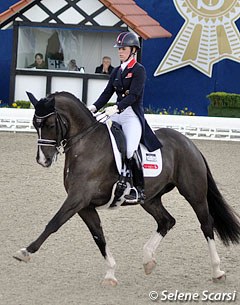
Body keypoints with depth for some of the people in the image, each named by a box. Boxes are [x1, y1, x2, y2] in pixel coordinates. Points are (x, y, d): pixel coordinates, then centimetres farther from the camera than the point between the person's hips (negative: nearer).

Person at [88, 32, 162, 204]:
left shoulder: (139, 70, -4)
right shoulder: (117, 71, 18)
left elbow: (133, 95, -16)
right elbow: (107, 93, 11)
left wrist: (116, 108, -30)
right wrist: (94, 107, -8)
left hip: (133, 115, -7)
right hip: (117, 114, 7)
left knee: (130, 150, -25)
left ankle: (140, 190, -14)